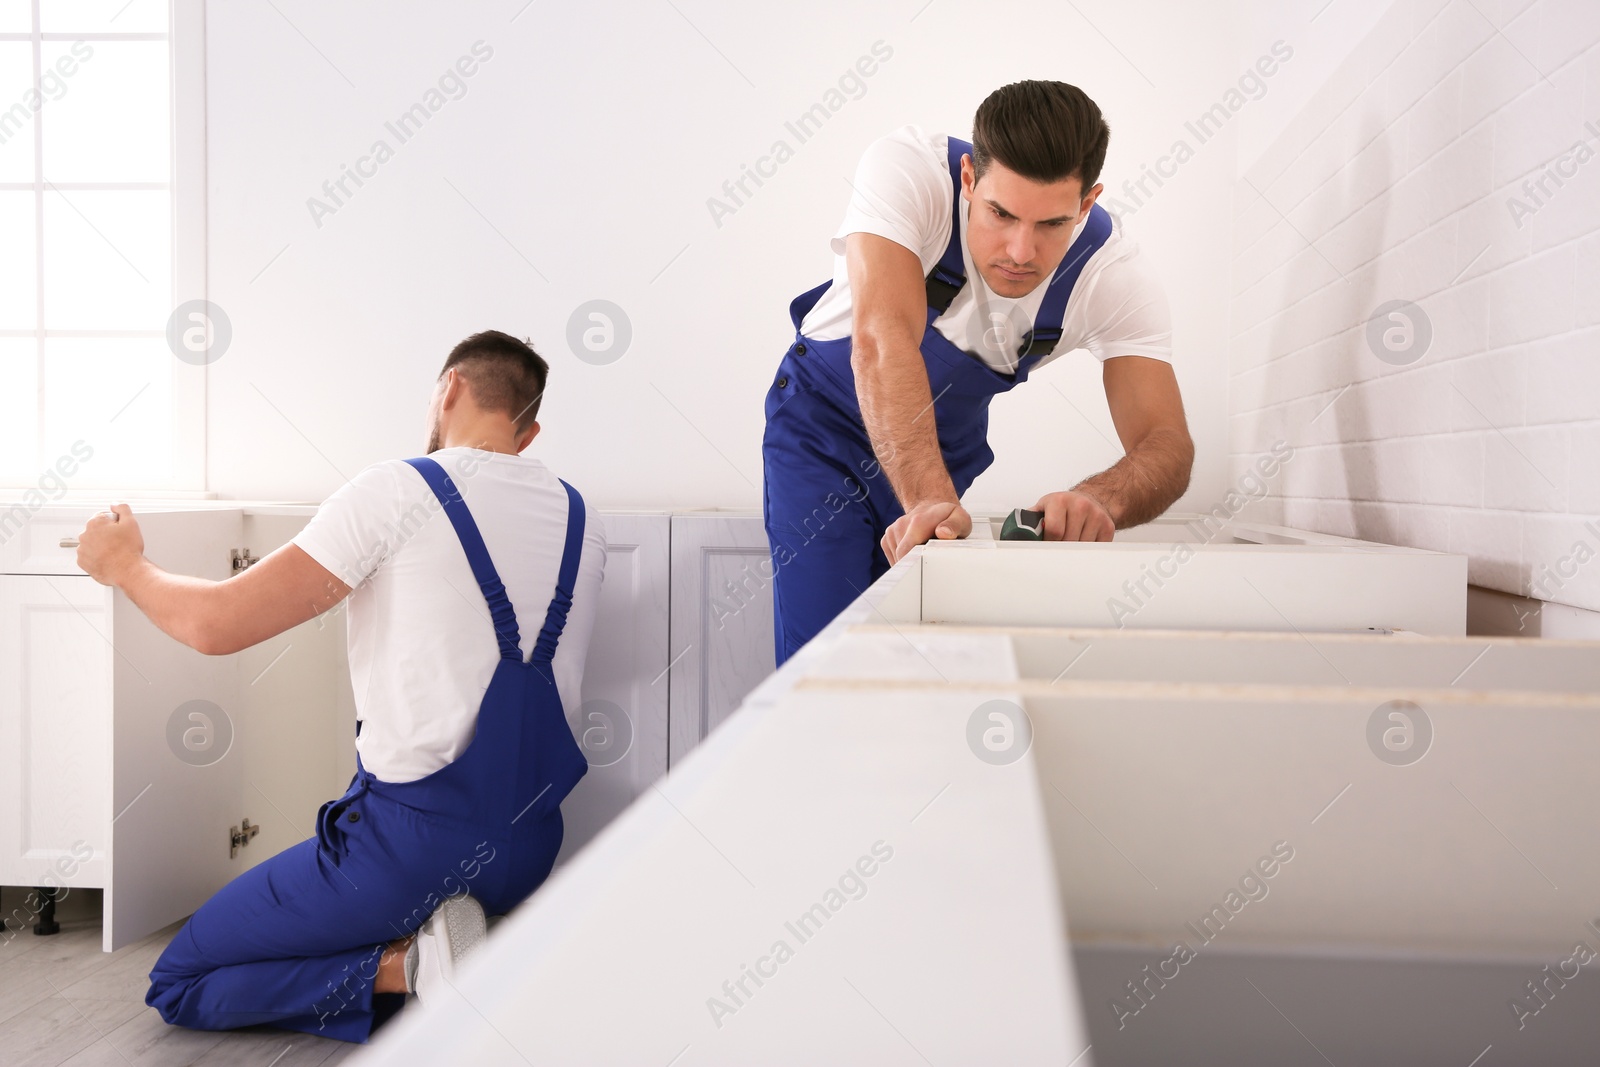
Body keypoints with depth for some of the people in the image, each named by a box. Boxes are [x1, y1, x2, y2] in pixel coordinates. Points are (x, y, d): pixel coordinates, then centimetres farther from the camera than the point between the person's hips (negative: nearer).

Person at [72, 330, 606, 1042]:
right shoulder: (581, 520, 4)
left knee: (177, 986, 11)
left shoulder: (398, 490, -13)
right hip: (533, 850, 7)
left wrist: (125, 565, 9)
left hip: (410, 837, -6)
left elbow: (215, 624, -12)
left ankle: (404, 967, -8)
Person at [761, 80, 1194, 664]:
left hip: (949, 442, 3)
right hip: (827, 416, -2)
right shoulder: (905, 169, -30)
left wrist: (1099, 500, -52)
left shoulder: (1115, 275, -22)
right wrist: (930, 498, -56)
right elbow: (883, 340, -42)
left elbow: (1167, 445, -29)